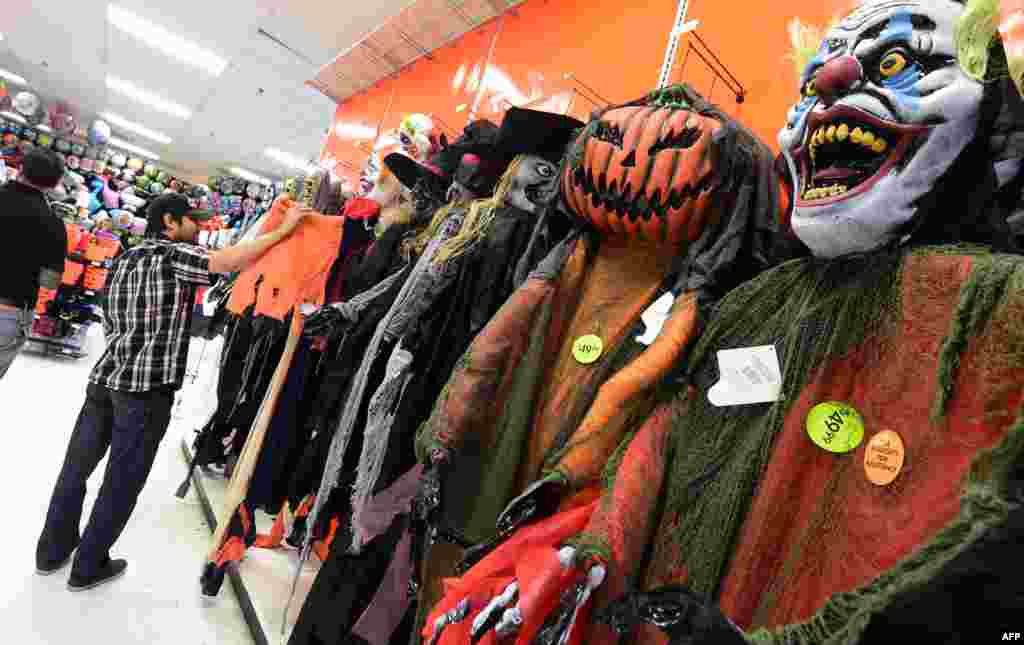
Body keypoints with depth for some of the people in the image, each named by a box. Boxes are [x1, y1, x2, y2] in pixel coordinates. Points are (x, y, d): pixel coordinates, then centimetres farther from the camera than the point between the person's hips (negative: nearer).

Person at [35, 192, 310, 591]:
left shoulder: (126, 258, 16)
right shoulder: (173, 256, -9)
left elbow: (112, 324, 19)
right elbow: (229, 261, -26)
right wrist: (284, 229, -22)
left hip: (106, 376, 9)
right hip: (147, 387, -8)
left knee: (77, 466, 20)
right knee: (122, 482, 7)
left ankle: (52, 549, 35)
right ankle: (88, 566, 21)